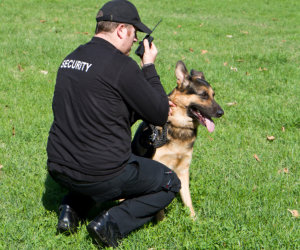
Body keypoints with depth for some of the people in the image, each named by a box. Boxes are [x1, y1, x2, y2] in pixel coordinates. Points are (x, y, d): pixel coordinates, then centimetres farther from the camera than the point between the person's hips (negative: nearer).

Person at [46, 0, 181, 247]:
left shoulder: (71, 59, 8)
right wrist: (149, 67, 2)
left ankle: (71, 208, 17)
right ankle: (112, 222, -3)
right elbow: (160, 115, -9)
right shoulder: (121, 65, -17)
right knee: (170, 183, 16)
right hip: (102, 174, -7)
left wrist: (158, 105, 20)